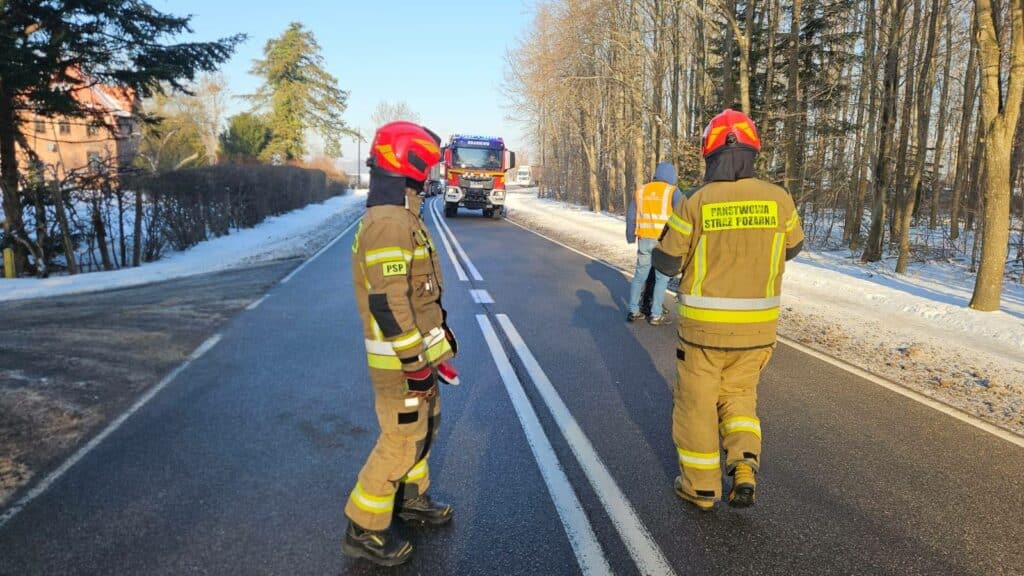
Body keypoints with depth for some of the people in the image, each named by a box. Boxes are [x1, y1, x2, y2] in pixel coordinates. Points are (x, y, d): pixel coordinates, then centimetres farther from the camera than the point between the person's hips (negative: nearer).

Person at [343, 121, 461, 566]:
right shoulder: (388, 223, -23)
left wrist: (438, 334, 21)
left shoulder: (401, 217, 11)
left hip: (419, 347, 10)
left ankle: (411, 497, 41)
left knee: (425, 425, 22)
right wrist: (416, 364, -21)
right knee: (403, 440, 1)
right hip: (401, 357, -10)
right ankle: (363, 530, 17)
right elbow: (388, 304, -26)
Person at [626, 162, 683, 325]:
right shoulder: (673, 192, -3)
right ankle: (656, 315, 6)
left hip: (644, 240, 4)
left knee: (640, 275, 14)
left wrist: (631, 237, 23)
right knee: (662, 278, 5)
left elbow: (630, 216, 13)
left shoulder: (641, 191, 10)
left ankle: (633, 311, 16)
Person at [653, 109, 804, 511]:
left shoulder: (695, 204, -13)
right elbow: (791, 248, 14)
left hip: (704, 323, -3)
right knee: (738, 395, 23)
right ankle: (744, 467, 4)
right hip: (758, 325, 3)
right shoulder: (778, 199, -4)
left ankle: (701, 487, 23)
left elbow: (666, 262, -4)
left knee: (696, 402, 14)